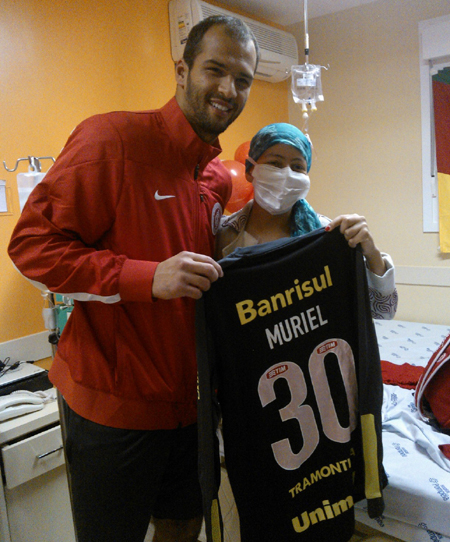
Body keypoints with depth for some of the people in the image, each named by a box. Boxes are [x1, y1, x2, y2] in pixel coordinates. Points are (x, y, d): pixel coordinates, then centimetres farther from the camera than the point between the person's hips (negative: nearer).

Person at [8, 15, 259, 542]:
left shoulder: (221, 179, 8)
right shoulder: (112, 138, -14)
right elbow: (32, 245, -17)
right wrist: (148, 278, -26)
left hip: (189, 400, 7)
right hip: (113, 402, -6)